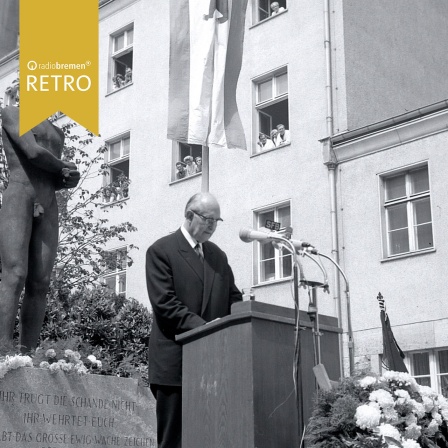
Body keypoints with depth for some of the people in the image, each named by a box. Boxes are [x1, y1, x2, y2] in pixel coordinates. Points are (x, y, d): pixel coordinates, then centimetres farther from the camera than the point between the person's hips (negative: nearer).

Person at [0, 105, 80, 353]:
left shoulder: (58, 133, 26)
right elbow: (33, 152, -8)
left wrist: (70, 178, -1)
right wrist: (64, 167, 7)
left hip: (48, 209, 6)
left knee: (39, 284, -6)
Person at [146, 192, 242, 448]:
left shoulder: (218, 255, 18)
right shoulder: (161, 251, -2)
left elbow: (233, 298, 17)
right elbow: (164, 302, -12)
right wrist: (202, 326, -21)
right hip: (176, 360, -5)